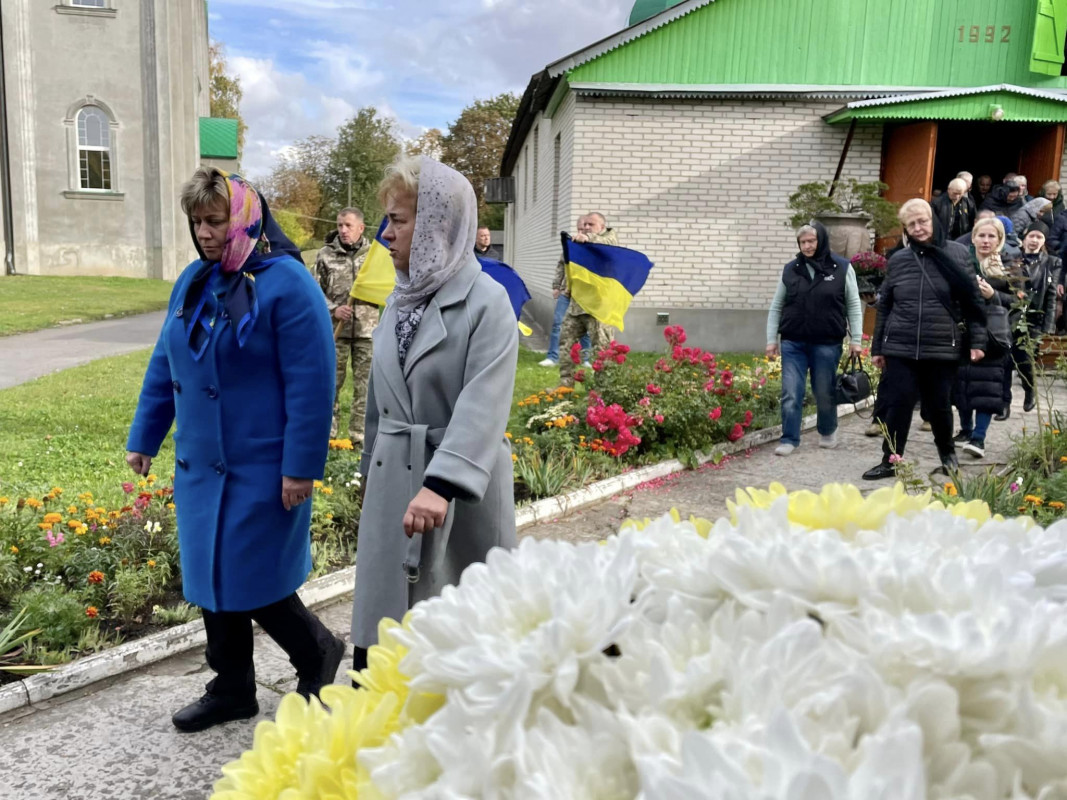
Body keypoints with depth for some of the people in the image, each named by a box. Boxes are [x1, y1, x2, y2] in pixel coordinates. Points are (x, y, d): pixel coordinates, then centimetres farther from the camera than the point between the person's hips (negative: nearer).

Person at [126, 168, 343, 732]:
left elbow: (311, 383, -18)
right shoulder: (193, 281, 9)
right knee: (212, 580, 14)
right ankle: (231, 690, 31)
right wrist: (143, 438, 17)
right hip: (199, 465, 7)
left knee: (250, 583, -1)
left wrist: (301, 468, -19)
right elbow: (164, 366, 17)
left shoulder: (286, 284, -14)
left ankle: (318, 653, 26)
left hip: (260, 470, -7)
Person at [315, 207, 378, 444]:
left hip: (367, 329, 1)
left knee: (364, 384, 4)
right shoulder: (326, 255, 2)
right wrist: (333, 309, -11)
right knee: (331, 382, 5)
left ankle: (359, 434, 14)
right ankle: (327, 432, 17)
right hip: (335, 329, 0)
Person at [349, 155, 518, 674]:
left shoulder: (486, 302, -12)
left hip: (462, 489, -6)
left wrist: (440, 484, -34)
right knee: (381, 619, 8)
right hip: (392, 485, 6)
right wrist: (371, 468, 21)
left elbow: (484, 404, -24)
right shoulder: (400, 300, 11)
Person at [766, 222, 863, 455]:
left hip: (827, 344, -1)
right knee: (791, 394, -3)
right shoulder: (790, 269, 6)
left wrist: (856, 339, -3)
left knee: (824, 393, 9)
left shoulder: (842, 268, 0)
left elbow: (853, 306, 3)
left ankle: (828, 432, 32)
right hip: (793, 343, 2)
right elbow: (776, 307, 9)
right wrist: (771, 339, 3)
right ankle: (789, 439, 5)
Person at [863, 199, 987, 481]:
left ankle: (947, 452, 34)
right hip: (900, 348, 1)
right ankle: (891, 461, 10)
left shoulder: (957, 253, 0)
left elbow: (973, 302, 1)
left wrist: (977, 341, -4)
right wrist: (877, 347, 10)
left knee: (939, 406, 10)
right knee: (898, 405, -1)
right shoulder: (897, 260, 6)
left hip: (942, 348, -1)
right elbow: (884, 307, 11)